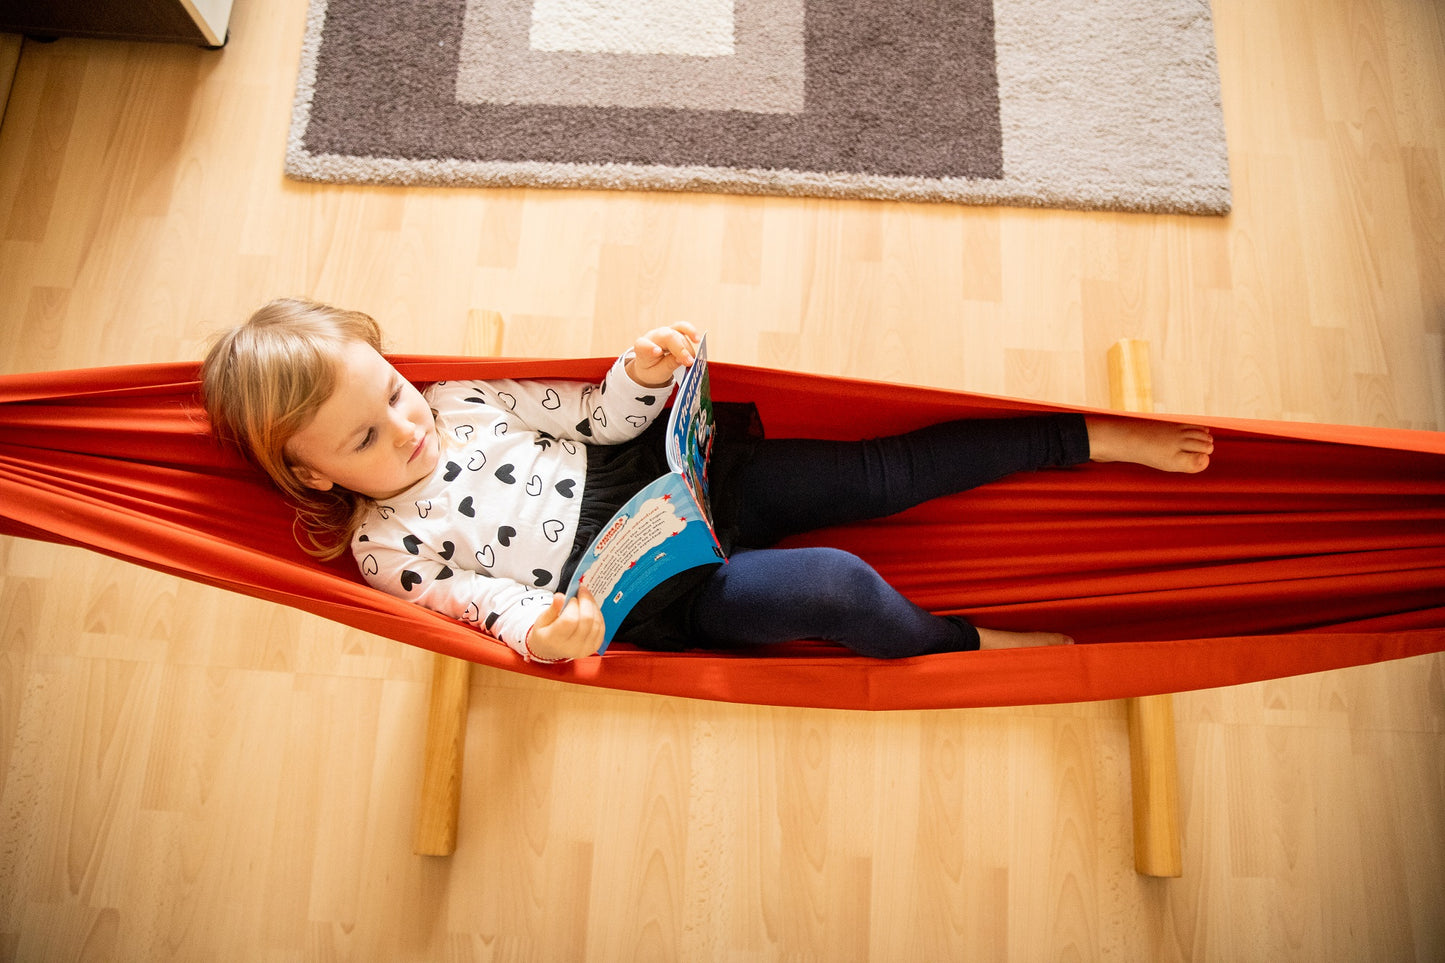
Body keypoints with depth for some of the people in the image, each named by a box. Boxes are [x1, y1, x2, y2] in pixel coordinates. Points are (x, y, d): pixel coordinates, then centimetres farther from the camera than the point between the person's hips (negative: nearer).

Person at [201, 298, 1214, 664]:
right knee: (840, 586, -25)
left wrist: (643, 373, -18)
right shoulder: (387, 549, -6)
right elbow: (491, 606, -7)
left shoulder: (453, 398, 5)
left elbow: (594, 418, 3)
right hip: (654, 596, -4)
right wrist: (544, 633, -31)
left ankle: (1101, 436, 4)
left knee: (885, 471, -7)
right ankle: (969, 648, 6)